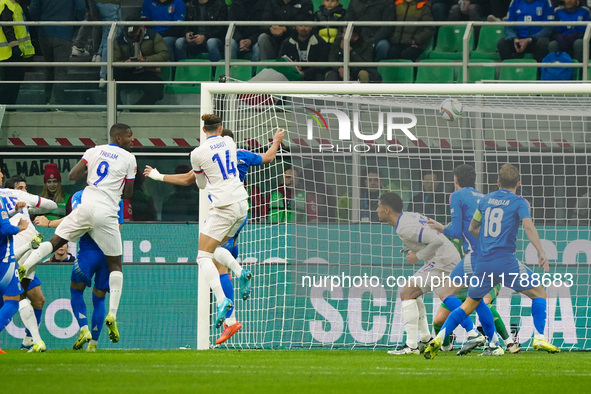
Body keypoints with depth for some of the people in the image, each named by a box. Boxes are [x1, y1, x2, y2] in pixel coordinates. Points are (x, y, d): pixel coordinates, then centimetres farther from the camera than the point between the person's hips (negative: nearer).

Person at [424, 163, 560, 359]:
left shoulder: (486, 199, 15)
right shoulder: (518, 202, 1)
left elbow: (472, 228, 23)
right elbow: (528, 226, -15)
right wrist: (541, 253, -20)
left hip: (482, 262, 4)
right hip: (506, 261, -4)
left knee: (469, 305, 15)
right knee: (538, 292, 11)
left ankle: (439, 338, 1)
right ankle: (539, 338, -3)